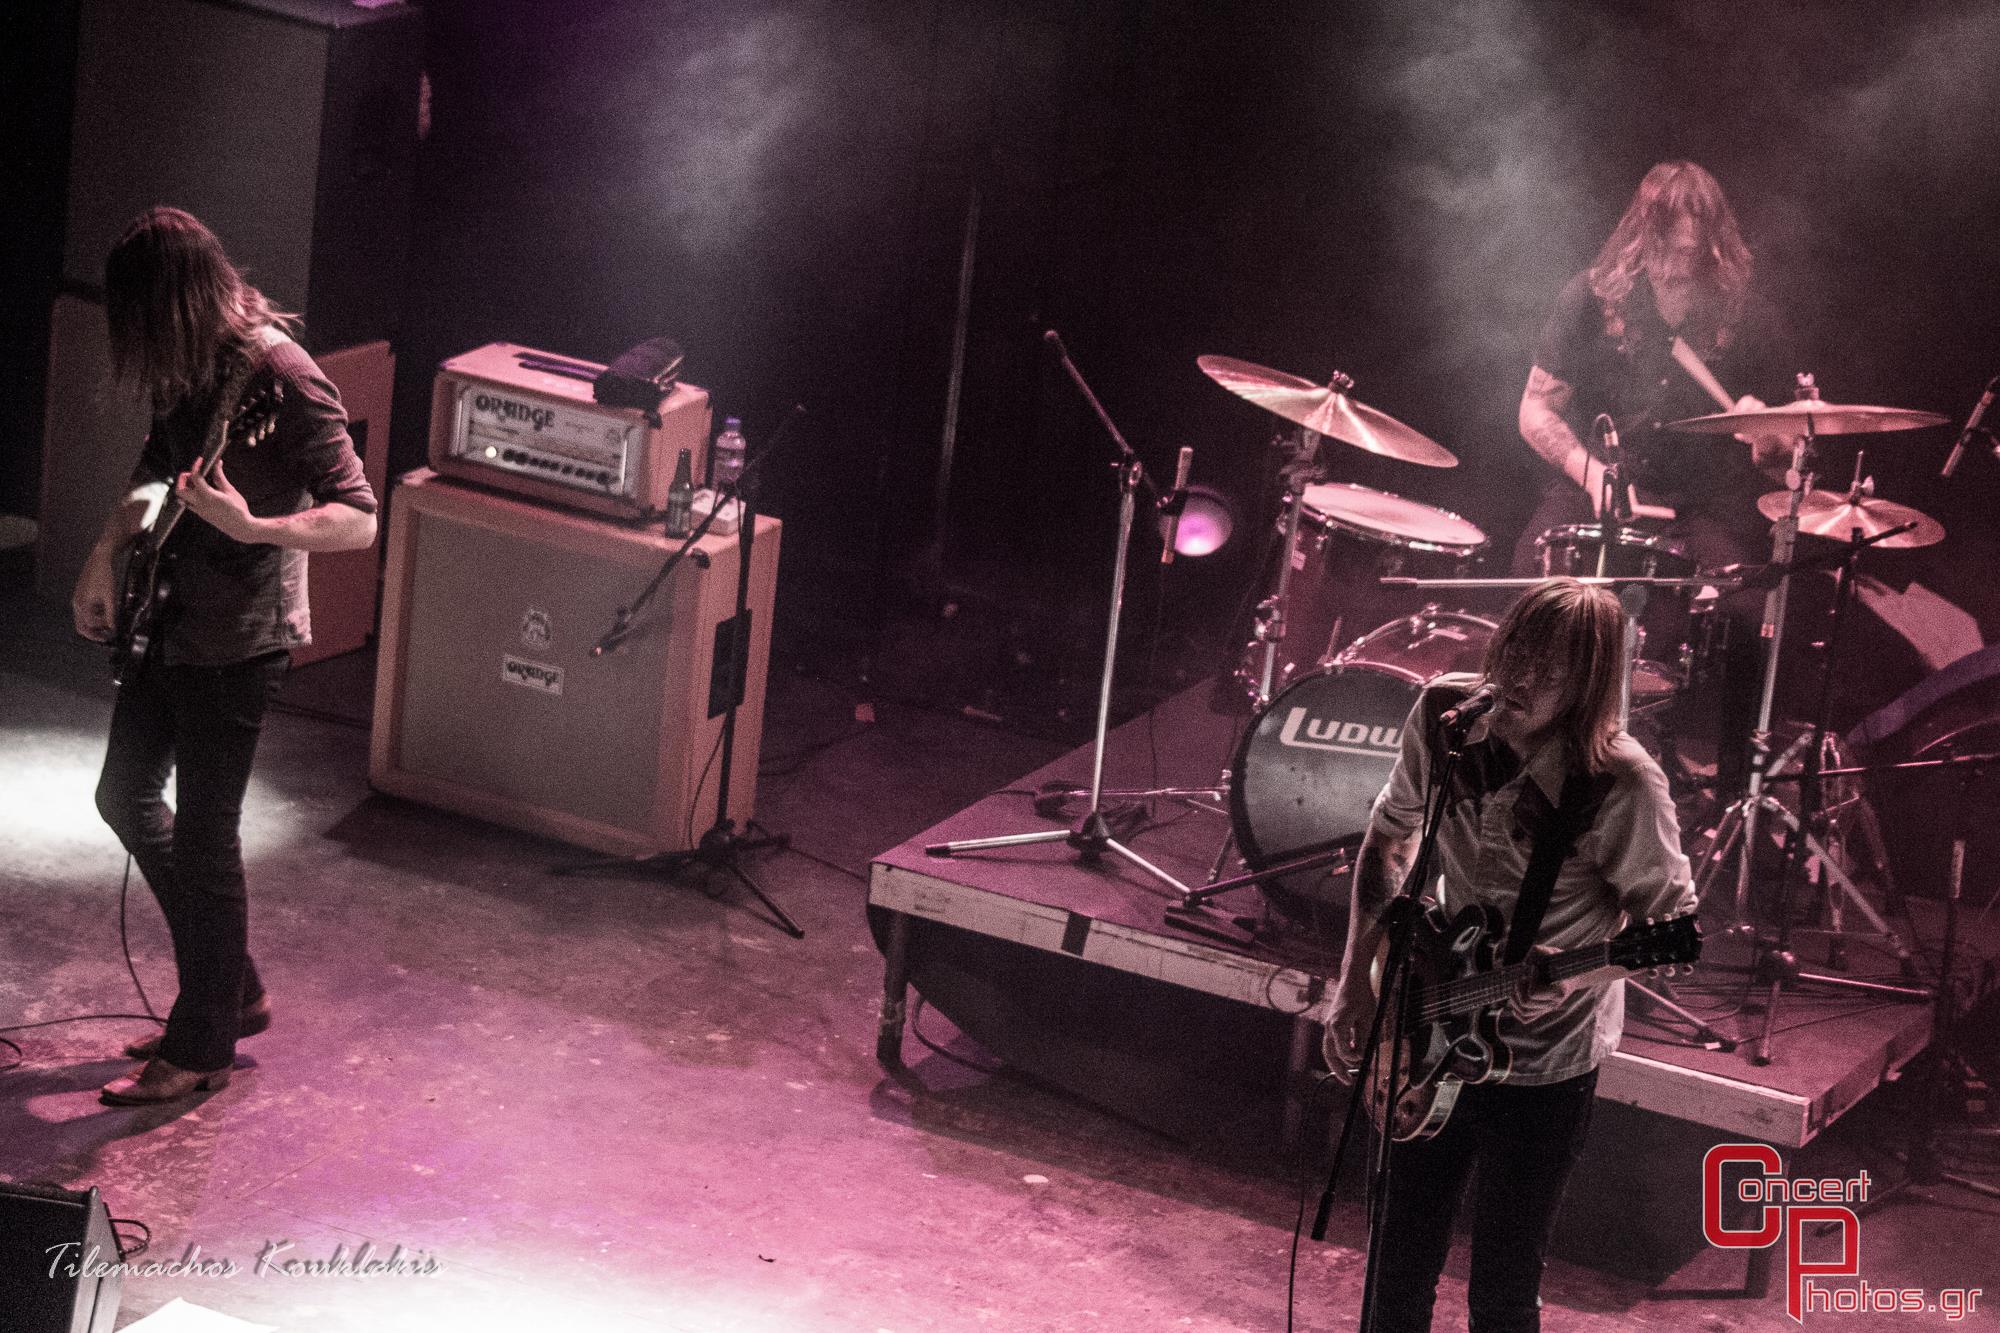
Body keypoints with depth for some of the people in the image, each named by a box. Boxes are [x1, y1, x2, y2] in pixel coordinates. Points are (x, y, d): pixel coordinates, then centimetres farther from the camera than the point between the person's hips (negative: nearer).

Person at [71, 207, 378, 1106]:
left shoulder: (282, 378, -24)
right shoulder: (191, 364, 3)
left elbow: (358, 518, -26)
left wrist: (247, 525, -39)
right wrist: (107, 556, 8)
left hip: (237, 637, -9)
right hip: (170, 618, 9)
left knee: (203, 832, 0)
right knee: (127, 797, 18)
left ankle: (202, 1046, 16)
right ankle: (234, 989, 31)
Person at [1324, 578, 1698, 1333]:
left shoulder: (1620, 784, -25)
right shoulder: (1445, 714, -10)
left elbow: (1672, 922, -14)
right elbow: (1390, 835, 7)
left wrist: (1572, 975, -31)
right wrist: (1356, 982, 4)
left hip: (1541, 1068, -4)